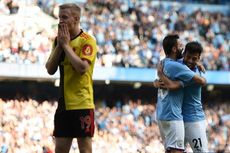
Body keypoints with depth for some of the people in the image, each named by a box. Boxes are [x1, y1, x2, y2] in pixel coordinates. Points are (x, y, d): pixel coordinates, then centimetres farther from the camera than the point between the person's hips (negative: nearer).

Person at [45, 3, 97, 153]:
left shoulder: (87, 40, -8)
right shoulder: (59, 40, 13)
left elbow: (82, 67, -22)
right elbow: (50, 69, 6)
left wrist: (66, 45, -14)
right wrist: (59, 45, -3)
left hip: (82, 103, -7)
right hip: (64, 103, 7)